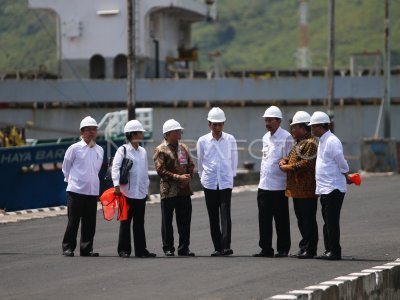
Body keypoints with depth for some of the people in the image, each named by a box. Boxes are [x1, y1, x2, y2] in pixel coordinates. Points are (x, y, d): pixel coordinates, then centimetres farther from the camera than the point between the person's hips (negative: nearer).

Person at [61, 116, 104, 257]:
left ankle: (86, 248, 11)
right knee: (73, 220, -3)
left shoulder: (99, 150, 11)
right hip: (76, 191, -4)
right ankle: (68, 247, 3)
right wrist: (71, 180, 7)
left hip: (93, 191, 4)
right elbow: (65, 167, 7)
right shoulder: (74, 148, -3)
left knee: (90, 222, 4)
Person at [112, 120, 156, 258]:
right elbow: (115, 168, -13)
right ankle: (124, 249, 5)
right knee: (125, 222, 0)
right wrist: (117, 185, -23)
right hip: (127, 192, -6)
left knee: (139, 222, 9)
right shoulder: (123, 150, -6)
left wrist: (146, 188, 18)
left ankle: (140, 249, 12)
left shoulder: (143, 151, 13)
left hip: (141, 193, 6)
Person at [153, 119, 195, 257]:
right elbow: (161, 170, -12)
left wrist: (189, 177, -4)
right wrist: (178, 177, -16)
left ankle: (184, 248, 12)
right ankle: (168, 249, 10)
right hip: (169, 191, -5)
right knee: (167, 221, 2)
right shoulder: (161, 150, -5)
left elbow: (191, 165, 16)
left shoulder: (183, 147, 15)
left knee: (185, 221, 5)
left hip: (184, 189, 5)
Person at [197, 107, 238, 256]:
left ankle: (226, 246, -18)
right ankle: (217, 247, 10)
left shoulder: (230, 140, 1)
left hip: (226, 182, -1)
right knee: (213, 216, 4)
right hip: (209, 183, 1)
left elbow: (234, 160, 11)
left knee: (225, 214, -13)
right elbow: (200, 162, 13)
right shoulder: (202, 141, 2)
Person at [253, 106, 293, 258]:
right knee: (264, 219, 6)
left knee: (281, 219, 2)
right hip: (264, 185, 7)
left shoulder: (286, 137, -8)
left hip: (279, 186, -7)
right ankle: (266, 249, 11)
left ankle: (283, 249, 9)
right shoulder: (266, 137, 14)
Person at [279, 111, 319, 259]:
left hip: (306, 190, -10)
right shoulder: (298, 142, 20)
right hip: (297, 189, 10)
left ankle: (310, 249, -3)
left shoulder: (310, 143, -13)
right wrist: (284, 160, 6)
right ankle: (304, 247, 20)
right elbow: (293, 157, 29)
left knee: (308, 220, -6)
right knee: (301, 219, 14)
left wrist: (288, 168, -17)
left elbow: (306, 163, -22)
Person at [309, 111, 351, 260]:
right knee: (327, 222, 12)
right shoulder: (322, 141, 16)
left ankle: (335, 252, -4)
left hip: (333, 189, -10)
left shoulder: (332, 142, -15)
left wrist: (346, 178, 1)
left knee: (332, 222, -7)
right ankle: (328, 250, 18)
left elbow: (342, 164, -11)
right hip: (324, 189, 10)